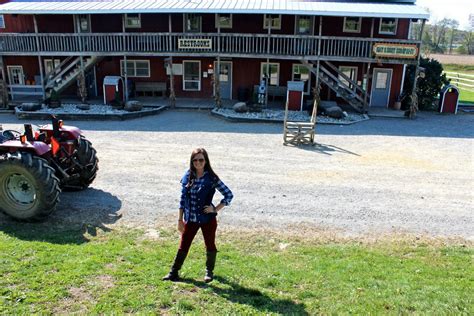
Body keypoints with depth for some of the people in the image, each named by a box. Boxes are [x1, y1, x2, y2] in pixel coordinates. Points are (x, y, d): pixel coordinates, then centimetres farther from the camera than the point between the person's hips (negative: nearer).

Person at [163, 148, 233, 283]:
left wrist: (216, 209, -12)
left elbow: (228, 195, -7)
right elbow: (183, 198, 5)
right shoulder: (187, 176, -1)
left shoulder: (211, 178, -11)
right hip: (190, 219, 3)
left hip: (207, 219, -2)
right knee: (183, 246, 9)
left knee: (210, 245, 13)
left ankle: (209, 272, 33)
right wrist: (180, 219, 5)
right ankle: (174, 272, 23)